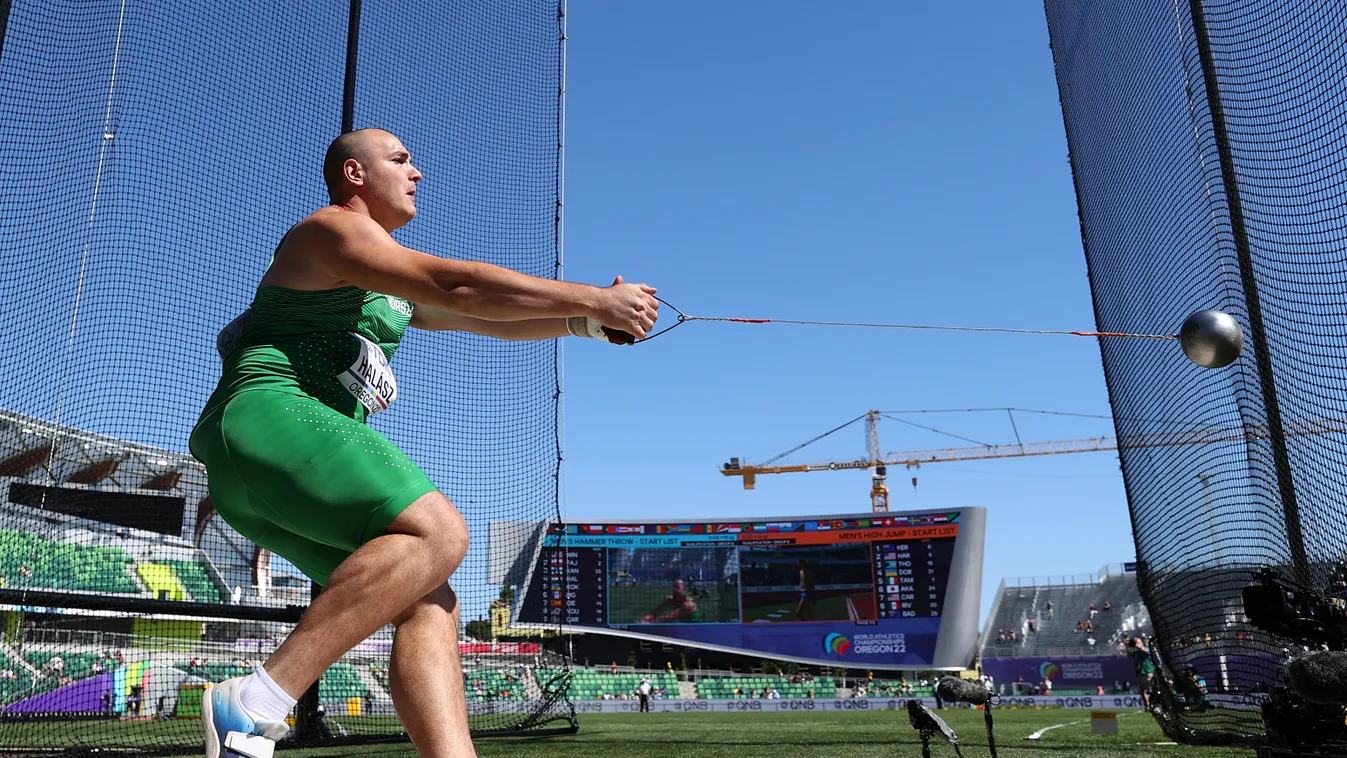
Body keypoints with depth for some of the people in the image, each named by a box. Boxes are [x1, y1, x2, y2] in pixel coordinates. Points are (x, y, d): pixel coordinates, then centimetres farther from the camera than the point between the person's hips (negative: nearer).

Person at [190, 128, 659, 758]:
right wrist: (592, 300, -15)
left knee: (429, 603, -6)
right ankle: (255, 704, -27)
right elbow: (457, 286, -16)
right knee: (437, 532, -28)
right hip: (267, 415, -9)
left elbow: (488, 317, 25)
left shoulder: (394, 286, 29)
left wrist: (584, 322, 8)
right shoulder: (332, 228, -2)